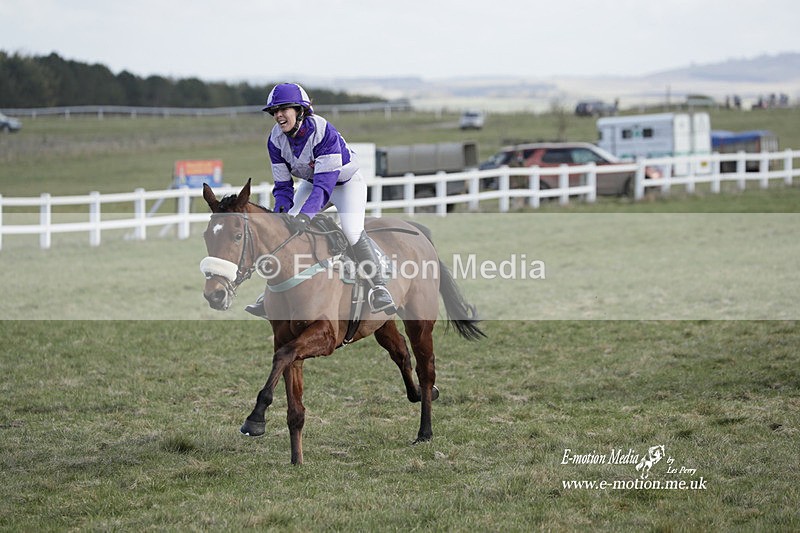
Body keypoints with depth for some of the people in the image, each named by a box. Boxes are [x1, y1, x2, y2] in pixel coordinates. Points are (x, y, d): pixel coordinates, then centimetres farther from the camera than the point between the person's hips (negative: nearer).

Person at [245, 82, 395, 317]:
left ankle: (378, 289, -18)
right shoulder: (276, 140, -18)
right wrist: (281, 211, -31)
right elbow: (283, 184, -12)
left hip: (345, 182, -6)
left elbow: (325, 183, -41)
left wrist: (306, 215, -52)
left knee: (352, 232, -26)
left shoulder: (323, 132, -36)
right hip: (311, 183, 6)